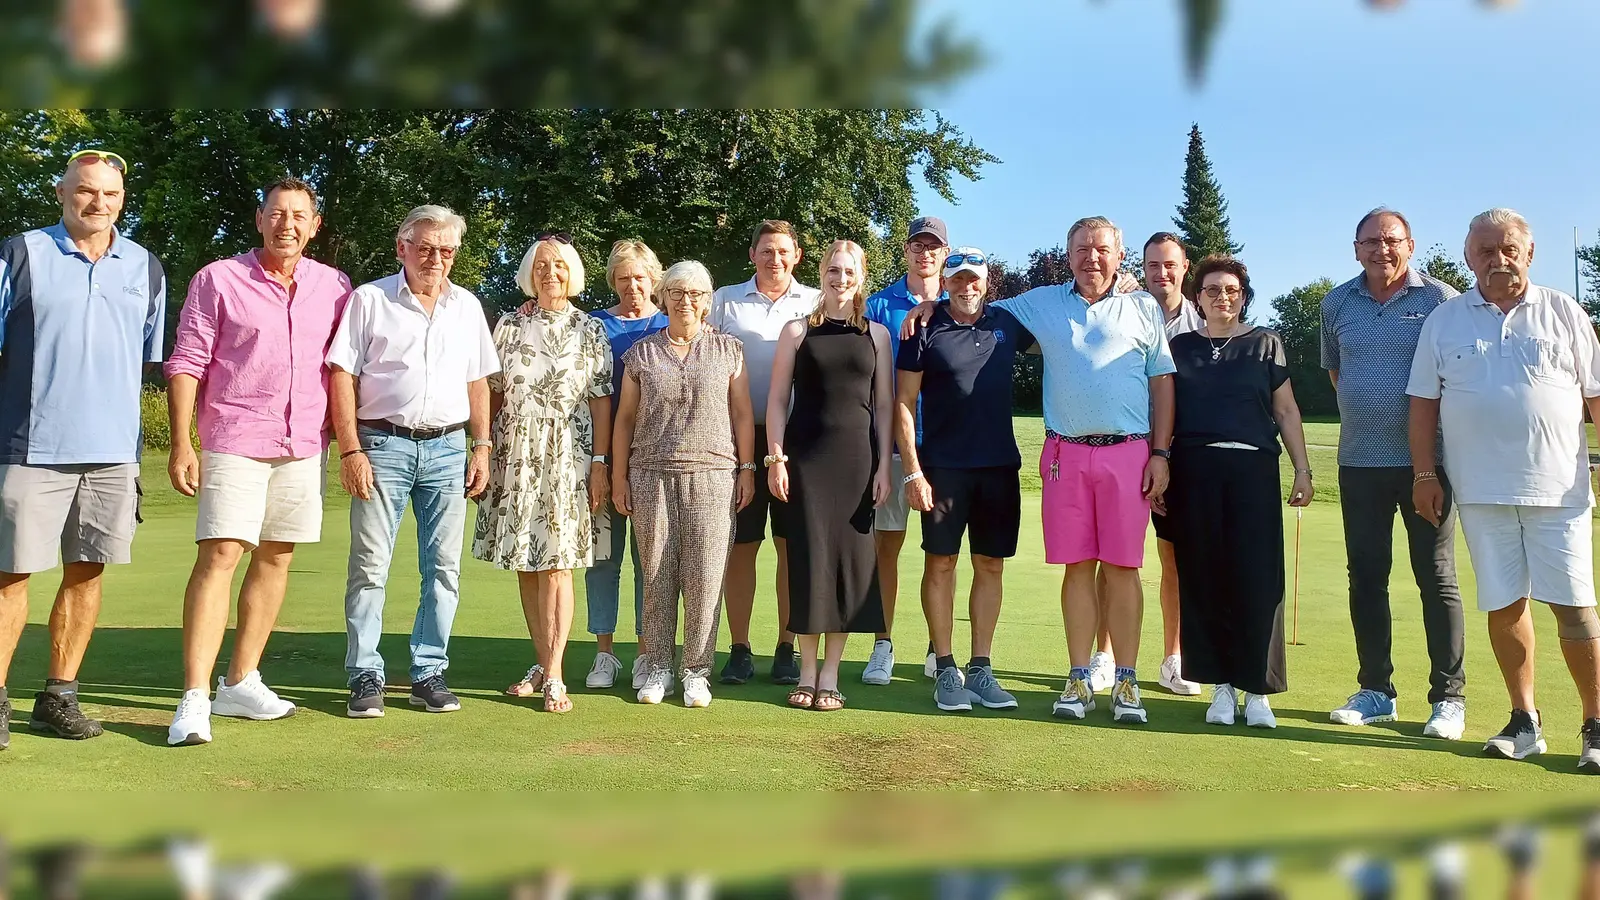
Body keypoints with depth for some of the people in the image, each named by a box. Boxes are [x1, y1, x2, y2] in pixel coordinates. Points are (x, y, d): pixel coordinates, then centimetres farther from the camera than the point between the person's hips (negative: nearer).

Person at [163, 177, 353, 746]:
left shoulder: (334, 287, 8)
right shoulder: (218, 280, 1)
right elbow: (186, 364, -1)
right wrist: (181, 443, -9)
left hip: (305, 446, 4)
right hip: (234, 443, -4)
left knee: (275, 558, 9)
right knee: (219, 556, -11)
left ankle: (240, 682, 20)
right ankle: (194, 699, -10)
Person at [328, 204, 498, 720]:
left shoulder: (467, 306, 14)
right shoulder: (370, 300, 3)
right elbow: (342, 376, -2)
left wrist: (481, 448, 8)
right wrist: (351, 450, -9)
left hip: (447, 448, 3)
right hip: (383, 444, -3)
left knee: (443, 569, 3)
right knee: (370, 565, -3)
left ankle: (429, 674, 12)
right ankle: (365, 677, 6)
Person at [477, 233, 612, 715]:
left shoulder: (590, 330, 3)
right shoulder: (509, 326, 9)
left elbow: (601, 401, 0)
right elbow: (493, 394, 10)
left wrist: (600, 463, -6)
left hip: (568, 457, -3)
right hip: (516, 456, 3)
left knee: (557, 563, -7)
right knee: (526, 565, 6)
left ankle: (553, 676, -5)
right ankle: (542, 665, 17)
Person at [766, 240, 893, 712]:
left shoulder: (876, 334, 10)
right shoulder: (797, 331, 7)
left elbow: (884, 403, 9)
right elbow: (778, 398, 4)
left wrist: (884, 467, 3)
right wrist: (776, 458, -5)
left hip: (856, 456, 1)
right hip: (806, 455, -1)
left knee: (850, 557, 1)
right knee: (809, 557, -1)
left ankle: (830, 673, 11)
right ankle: (807, 671, 10)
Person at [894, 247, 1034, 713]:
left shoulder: (1007, 324, 8)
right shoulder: (926, 329, -1)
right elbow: (904, 403, -3)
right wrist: (912, 470, -10)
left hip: (999, 465, 3)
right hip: (943, 465, -3)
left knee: (990, 565, 7)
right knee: (941, 563, 0)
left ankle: (981, 669, 16)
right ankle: (945, 669, 10)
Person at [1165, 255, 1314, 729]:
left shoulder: (1265, 343, 12)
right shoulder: (1180, 347, 13)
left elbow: (1286, 411, 10)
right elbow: (1165, 412, 13)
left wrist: (1302, 470, 3)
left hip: (1252, 471, -1)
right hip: (1194, 473, 1)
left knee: (1257, 580, -4)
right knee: (1203, 580, 1)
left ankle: (1257, 689, 4)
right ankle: (1220, 686, 10)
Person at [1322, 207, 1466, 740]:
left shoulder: (1440, 299, -4)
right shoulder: (1337, 304, 8)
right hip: (1359, 460, 4)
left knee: (1436, 577, 1)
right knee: (1366, 577, 8)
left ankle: (1448, 697, 9)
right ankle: (1375, 691, 19)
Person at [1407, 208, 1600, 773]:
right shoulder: (1445, 320, 8)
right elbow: (1423, 402, 9)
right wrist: (1425, 474, 3)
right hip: (1481, 490, 1)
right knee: (1503, 604, 6)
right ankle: (1524, 722, 18)